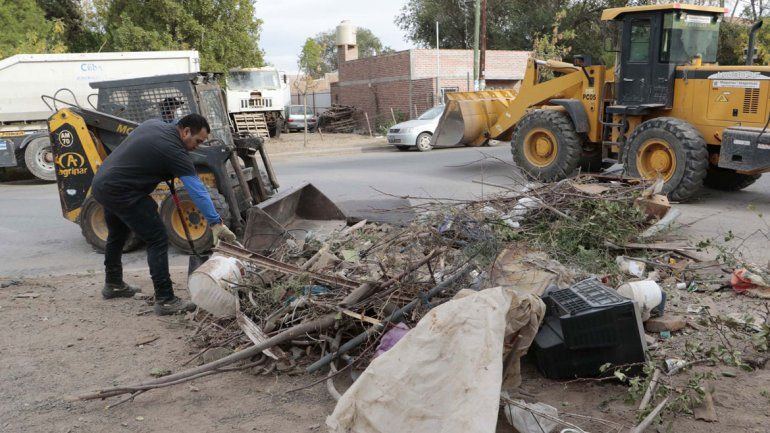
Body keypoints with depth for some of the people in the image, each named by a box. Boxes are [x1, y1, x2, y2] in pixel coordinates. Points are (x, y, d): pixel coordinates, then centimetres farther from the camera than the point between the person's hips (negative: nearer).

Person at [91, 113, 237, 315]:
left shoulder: (154, 123, 8)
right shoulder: (174, 151, -17)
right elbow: (197, 190, -21)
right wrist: (216, 222, -21)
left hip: (101, 183, 10)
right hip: (121, 192, -10)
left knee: (117, 235, 28)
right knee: (158, 240, -7)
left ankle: (113, 284, 45)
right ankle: (165, 300, -7)